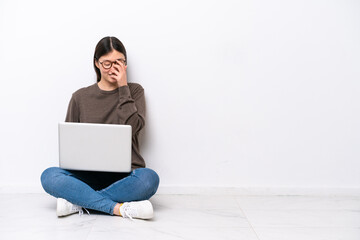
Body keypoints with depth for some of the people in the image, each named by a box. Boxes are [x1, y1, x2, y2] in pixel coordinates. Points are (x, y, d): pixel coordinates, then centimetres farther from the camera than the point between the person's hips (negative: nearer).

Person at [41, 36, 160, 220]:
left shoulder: (134, 91, 10)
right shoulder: (80, 97, 11)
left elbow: (133, 127, -8)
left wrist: (123, 88, -6)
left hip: (125, 175, -1)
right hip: (89, 174, 1)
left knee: (149, 178, -35)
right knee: (49, 177, -28)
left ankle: (79, 201, -23)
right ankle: (120, 208, -30)